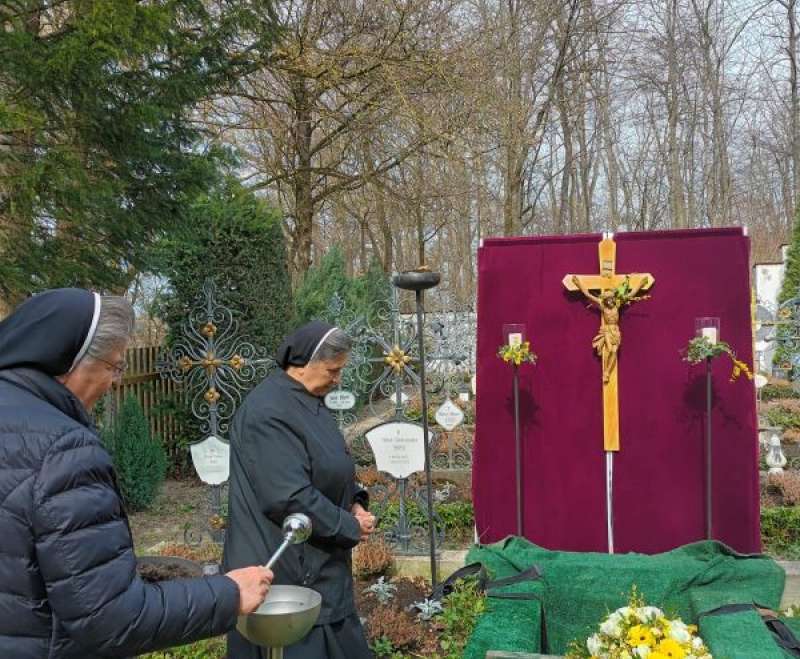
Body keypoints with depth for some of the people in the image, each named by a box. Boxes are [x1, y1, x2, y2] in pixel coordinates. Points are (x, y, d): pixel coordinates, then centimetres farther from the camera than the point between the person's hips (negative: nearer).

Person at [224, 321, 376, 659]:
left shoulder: (308, 400, 8)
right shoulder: (270, 413, -23)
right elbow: (290, 499, -28)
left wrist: (353, 502, -2)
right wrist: (351, 528, -16)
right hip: (288, 571, -10)